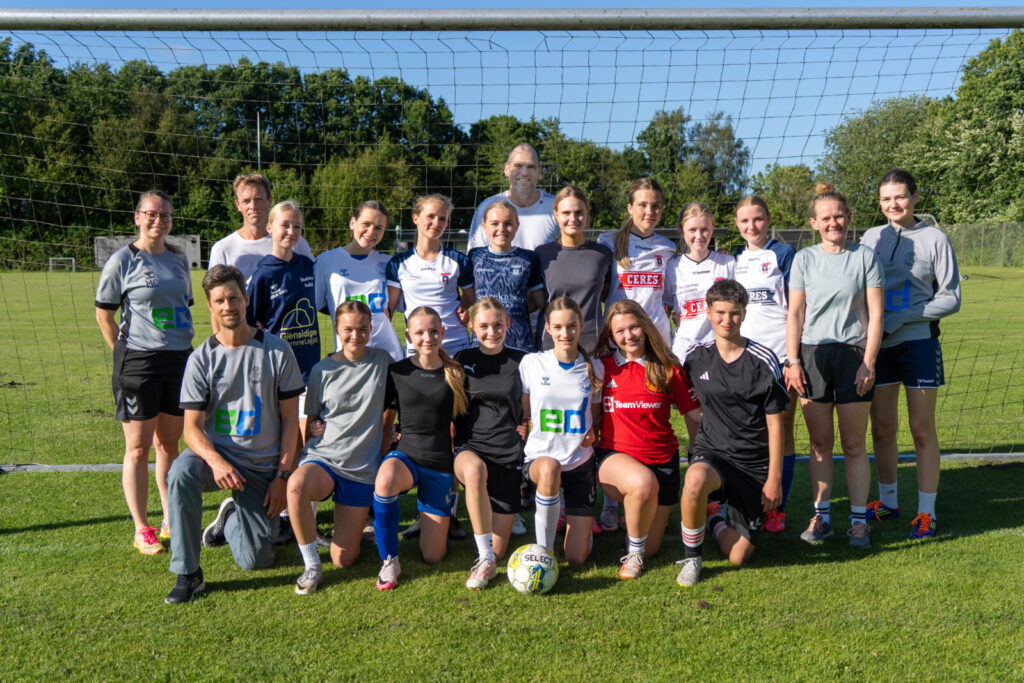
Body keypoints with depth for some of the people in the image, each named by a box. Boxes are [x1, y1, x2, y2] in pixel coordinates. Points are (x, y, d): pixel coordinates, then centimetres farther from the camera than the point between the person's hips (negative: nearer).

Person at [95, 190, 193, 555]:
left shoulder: (179, 259, 11)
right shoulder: (122, 260, -3)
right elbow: (103, 315, 1)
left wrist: (181, 346, 13)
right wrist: (124, 354, -1)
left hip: (180, 359, 5)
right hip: (139, 361, -4)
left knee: (169, 443, 12)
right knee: (138, 447, 2)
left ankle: (170, 522, 23)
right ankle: (141, 529, 12)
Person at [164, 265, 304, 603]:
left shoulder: (277, 351, -3)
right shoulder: (201, 359, -2)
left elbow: (290, 418, 0)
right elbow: (192, 428, -6)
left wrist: (283, 475, -7)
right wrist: (216, 461, -27)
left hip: (262, 467, 0)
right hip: (215, 454, 0)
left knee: (255, 560, -8)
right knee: (180, 472, -36)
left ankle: (230, 517, 28)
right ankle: (187, 573, -19)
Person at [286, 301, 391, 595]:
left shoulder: (382, 361, 2)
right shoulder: (323, 370, 1)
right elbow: (310, 421, 10)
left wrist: (385, 440, 10)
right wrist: (313, 427, -9)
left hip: (363, 468, 0)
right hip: (323, 458, 0)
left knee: (343, 559, -3)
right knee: (296, 485, -39)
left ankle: (356, 520, 32)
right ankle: (312, 566, -17)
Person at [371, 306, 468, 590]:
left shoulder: (456, 374, 1)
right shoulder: (397, 372, 0)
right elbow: (387, 420, 8)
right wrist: (381, 459, 4)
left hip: (440, 462, 1)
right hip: (405, 453, -1)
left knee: (433, 557, 0)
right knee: (384, 481, -41)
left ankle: (429, 515, 35)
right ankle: (389, 562, -20)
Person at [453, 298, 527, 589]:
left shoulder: (520, 361, 6)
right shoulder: (462, 360, 8)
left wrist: (525, 427, -4)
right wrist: (454, 458, 6)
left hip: (508, 452, 1)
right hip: (470, 447, 0)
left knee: (498, 550, -8)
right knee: (475, 470, -41)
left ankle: (489, 557, 30)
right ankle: (484, 559, -28)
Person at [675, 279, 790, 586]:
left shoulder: (763, 360, -6)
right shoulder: (696, 356, 0)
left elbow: (775, 422, -3)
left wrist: (774, 477, -6)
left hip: (754, 462, 0)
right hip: (711, 451, 1)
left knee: (738, 556, -2)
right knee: (695, 480, -38)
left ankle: (717, 516, 32)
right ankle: (691, 557, -13)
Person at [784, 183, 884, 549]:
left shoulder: (866, 257, 2)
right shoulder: (804, 259, 7)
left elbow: (875, 314, 0)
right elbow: (795, 313, 6)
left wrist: (868, 362, -7)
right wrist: (793, 360, -1)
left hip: (853, 355, -2)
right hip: (812, 354, 2)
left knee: (854, 444, 3)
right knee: (819, 443, 7)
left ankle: (859, 520, 12)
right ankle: (821, 515, 16)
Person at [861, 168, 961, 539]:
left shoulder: (935, 239, -3)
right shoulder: (870, 238, 6)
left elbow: (950, 299, -4)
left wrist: (899, 318, -13)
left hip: (918, 342, -3)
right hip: (878, 344, 3)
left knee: (922, 428, 1)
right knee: (881, 428, 9)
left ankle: (926, 511, 11)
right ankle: (888, 501, 25)